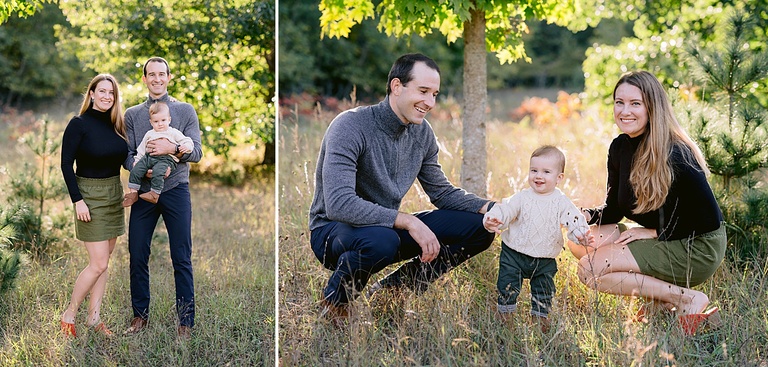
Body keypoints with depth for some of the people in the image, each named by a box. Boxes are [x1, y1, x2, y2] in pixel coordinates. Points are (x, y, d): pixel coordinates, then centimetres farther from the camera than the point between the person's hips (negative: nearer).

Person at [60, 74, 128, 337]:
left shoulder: (116, 125, 7)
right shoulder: (79, 124, -11)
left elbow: (126, 158, 10)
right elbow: (66, 164, -12)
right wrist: (77, 200, -16)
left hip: (114, 195, 6)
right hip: (90, 196, -6)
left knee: (104, 261, 9)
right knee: (98, 264, -8)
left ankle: (94, 317, 16)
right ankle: (69, 315, 7)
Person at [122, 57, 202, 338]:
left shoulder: (185, 111, 7)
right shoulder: (132, 114, 12)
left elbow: (196, 152, -2)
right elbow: (127, 155, 4)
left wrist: (172, 148, -20)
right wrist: (144, 170, -15)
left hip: (176, 190, -2)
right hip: (143, 191, 2)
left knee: (182, 259, -1)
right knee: (138, 256, 4)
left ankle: (185, 320, 5)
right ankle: (140, 315, 18)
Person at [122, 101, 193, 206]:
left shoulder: (174, 133, 13)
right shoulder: (149, 134, 26)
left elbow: (187, 141, 7)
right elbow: (141, 149, 29)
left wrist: (186, 146, -15)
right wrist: (137, 160, 21)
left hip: (166, 159, -5)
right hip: (148, 157, 5)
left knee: (157, 171, -34)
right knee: (135, 170, -14)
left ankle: (154, 194, -30)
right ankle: (133, 192, -8)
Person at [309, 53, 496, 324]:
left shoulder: (421, 133, 1)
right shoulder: (350, 127, -23)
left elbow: (441, 192, 11)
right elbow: (338, 204, -33)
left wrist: (489, 208, -8)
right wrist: (408, 222, -35)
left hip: (389, 226, 7)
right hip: (333, 230, -7)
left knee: (479, 227, -3)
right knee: (380, 240, -42)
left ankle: (390, 290, 5)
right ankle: (333, 305, -10)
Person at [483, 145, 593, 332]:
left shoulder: (561, 202, -6)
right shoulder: (522, 198, -7)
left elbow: (574, 220, -12)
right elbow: (505, 210, -12)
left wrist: (582, 235, -33)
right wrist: (493, 221, -34)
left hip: (545, 259, 1)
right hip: (514, 253, -1)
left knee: (544, 290, 10)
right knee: (507, 286, -1)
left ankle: (540, 316, 27)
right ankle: (505, 313, 15)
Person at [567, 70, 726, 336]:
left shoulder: (674, 155, -23)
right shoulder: (620, 147, 1)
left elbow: (708, 217, -21)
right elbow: (614, 210, 9)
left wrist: (656, 232, -16)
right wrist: (586, 215, -12)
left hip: (698, 249, -9)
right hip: (663, 241, 9)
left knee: (590, 269, -17)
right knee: (579, 241, -3)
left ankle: (687, 300, -11)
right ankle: (665, 297, -1)